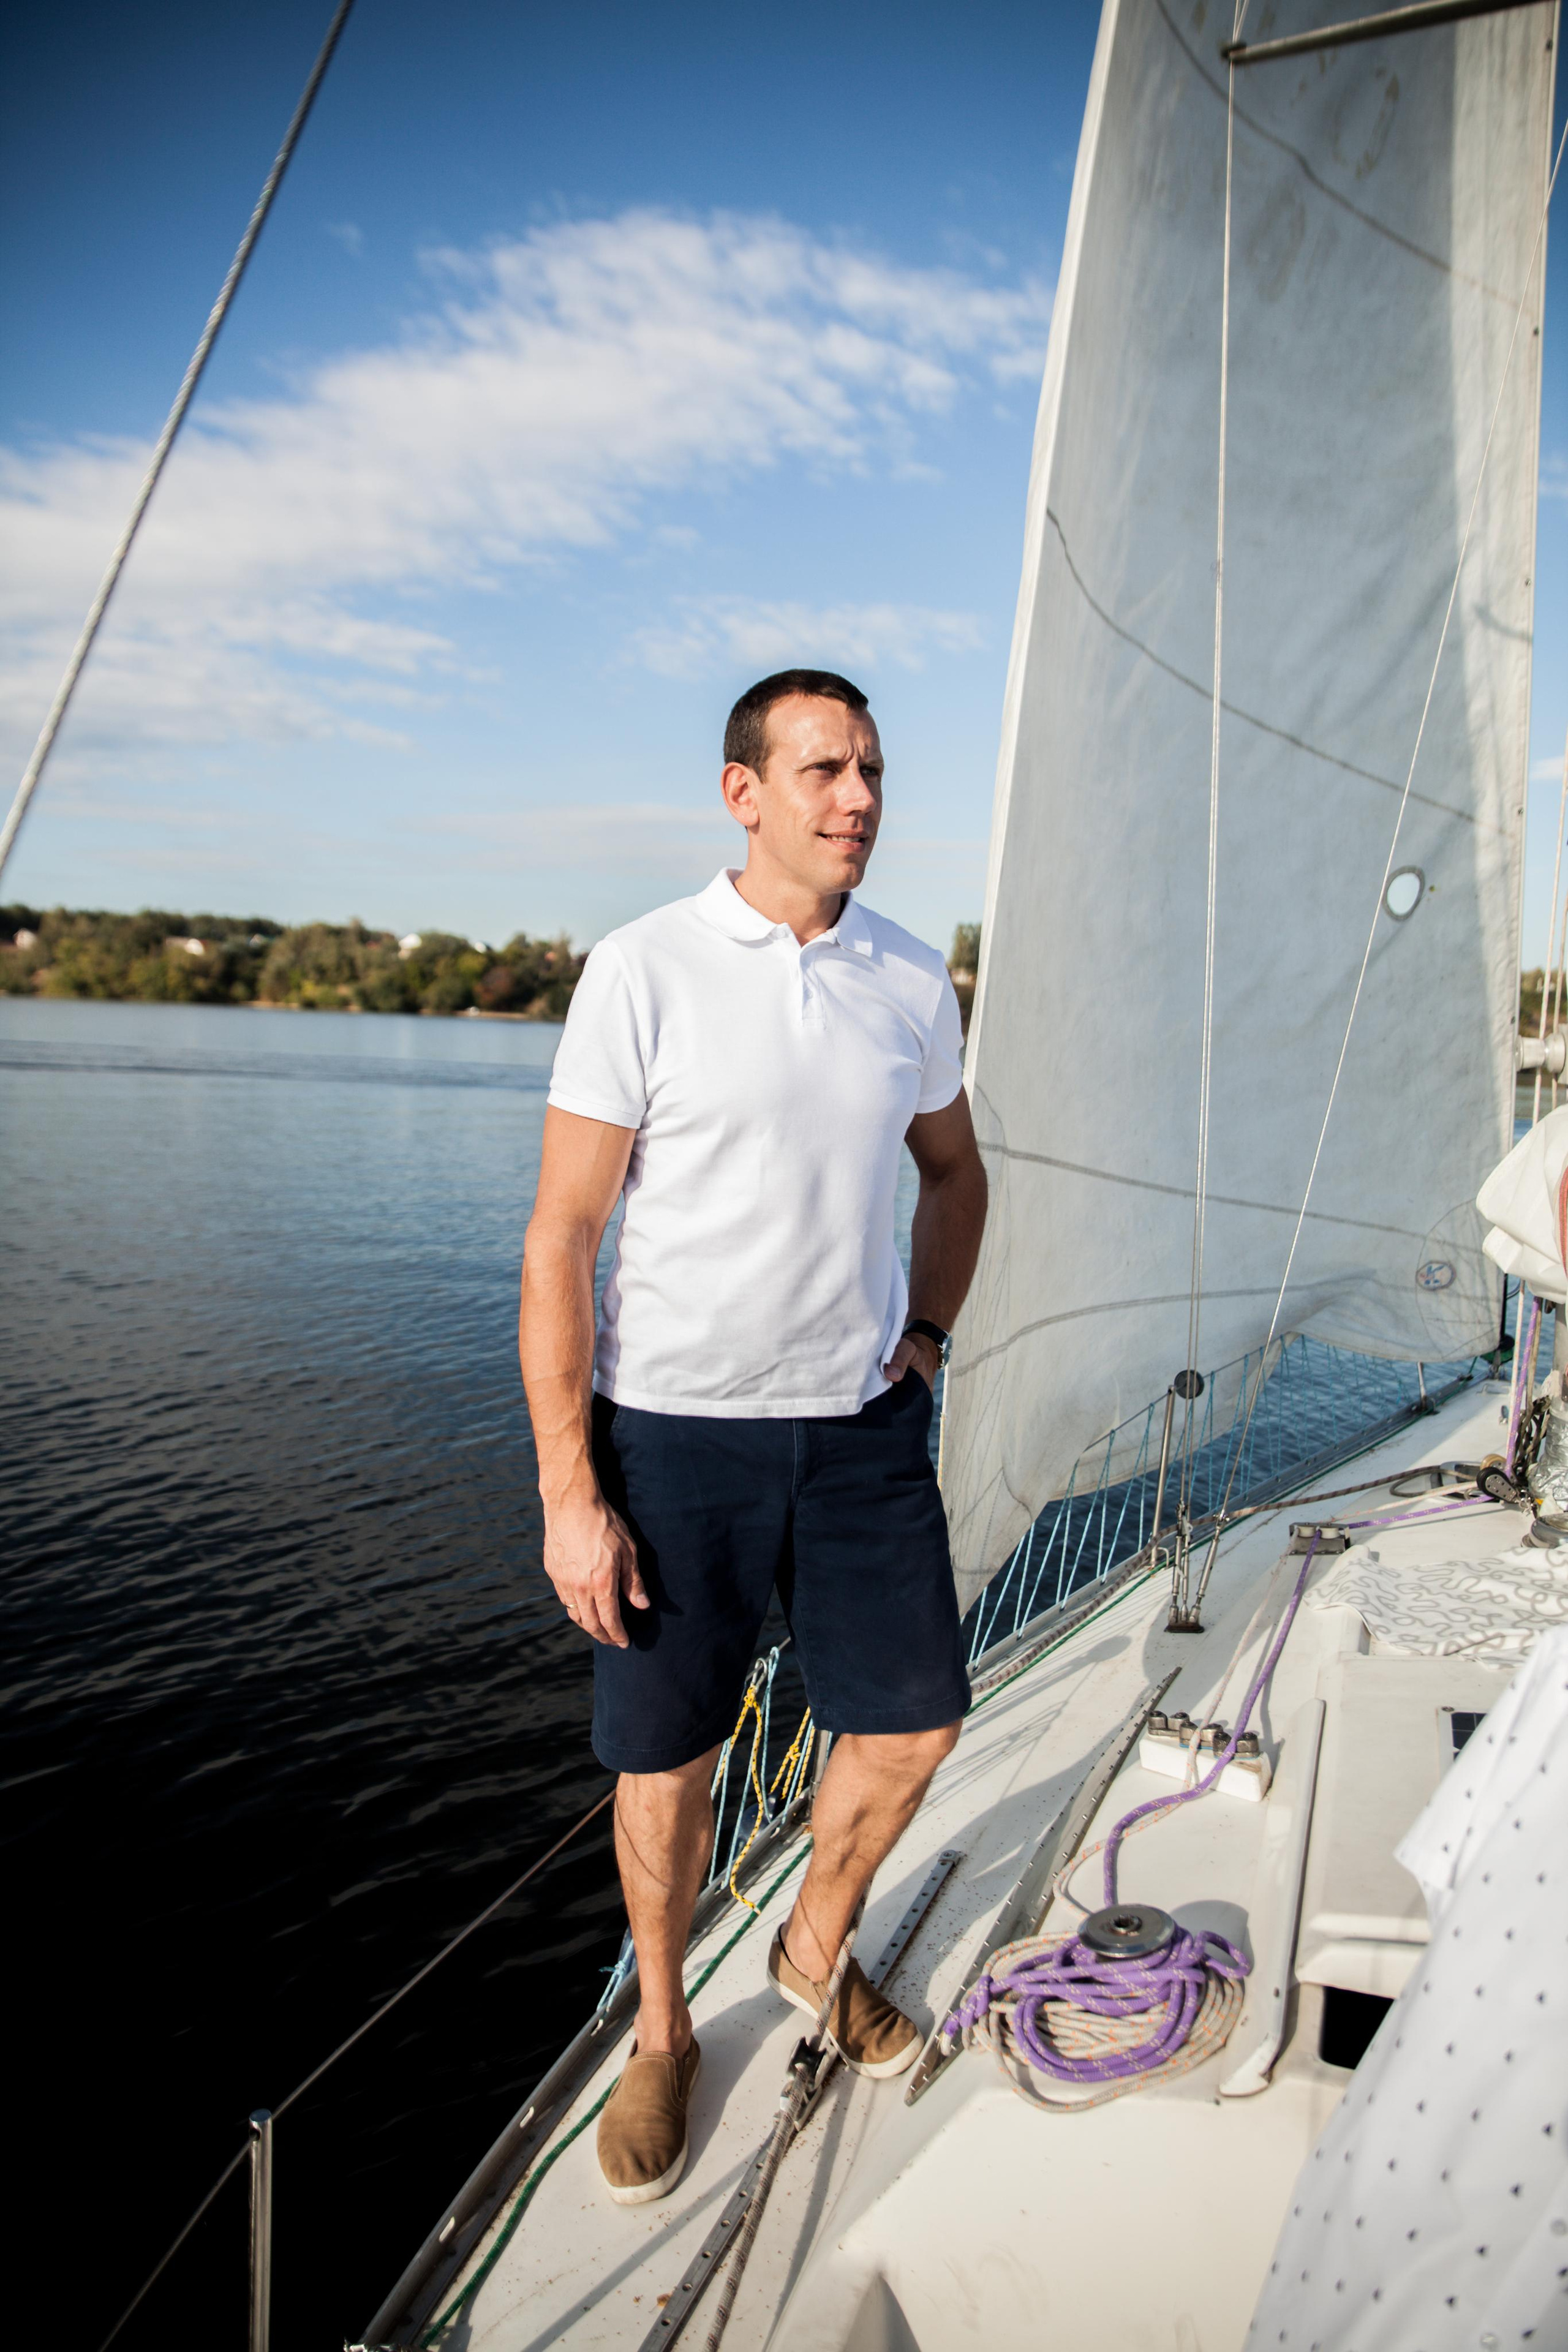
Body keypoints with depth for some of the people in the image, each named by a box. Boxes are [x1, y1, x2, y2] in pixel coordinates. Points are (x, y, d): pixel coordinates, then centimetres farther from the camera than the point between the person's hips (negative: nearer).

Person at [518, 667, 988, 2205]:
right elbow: (560, 1239, -12)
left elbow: (954, 1172, 20)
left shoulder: (912, 981, 3)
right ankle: (661, 2034, 37)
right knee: (667, 1759, 10)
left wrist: (926, 1339, 10)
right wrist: (568, 1493, -14)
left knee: (914, 1721, 12)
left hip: (862, 1427, 4)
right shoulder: (642, 973, -11)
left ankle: (816, 1951, 42)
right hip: (675, 1429, -4)